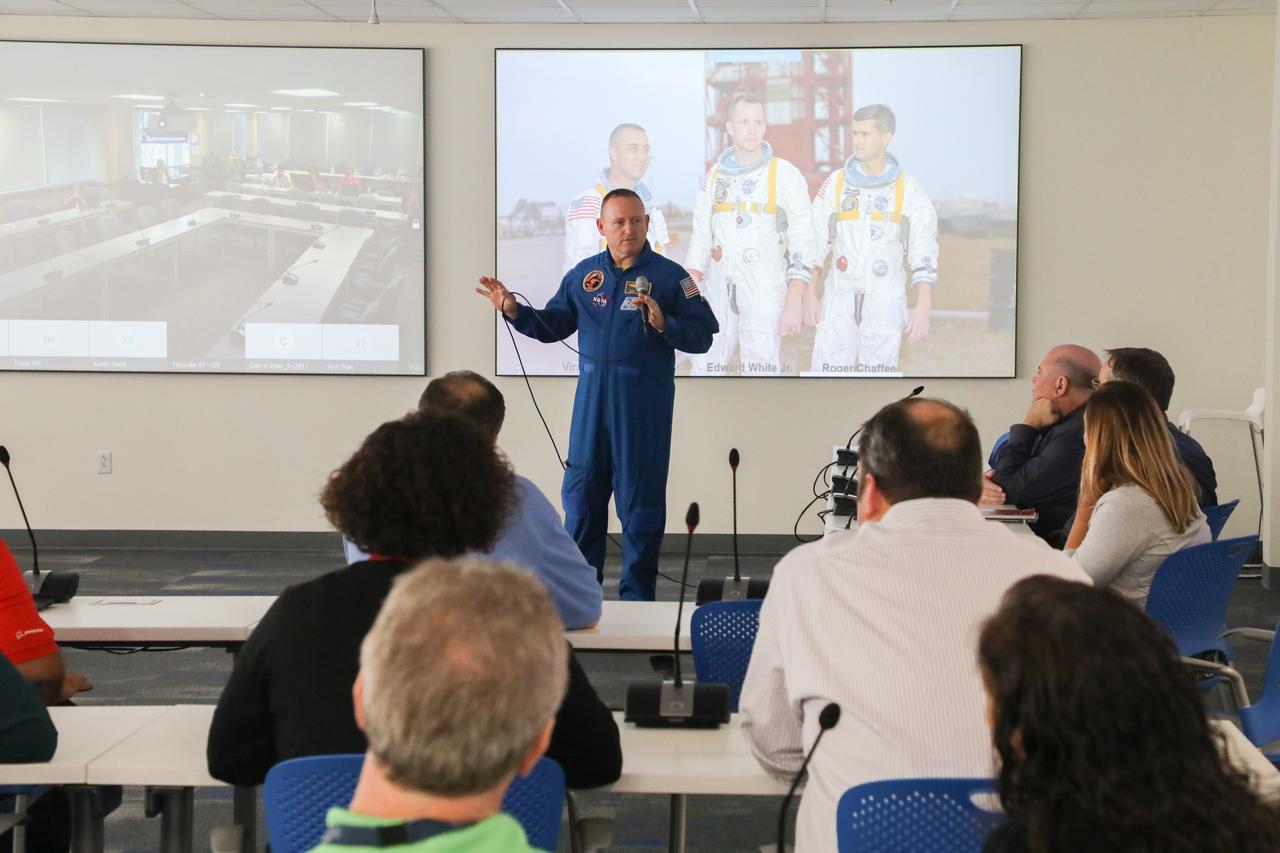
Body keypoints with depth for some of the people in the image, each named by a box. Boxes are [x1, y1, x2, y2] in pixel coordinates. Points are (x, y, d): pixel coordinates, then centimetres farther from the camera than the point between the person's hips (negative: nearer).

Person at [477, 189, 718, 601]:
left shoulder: (669, 276, -3)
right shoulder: (583, 274, 9)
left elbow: (702, 335, -7)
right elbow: (553, 326, 15)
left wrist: (664, 324, -23)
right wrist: (514, 311, -1)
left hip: (644, 407, -4)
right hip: (591, 399, 4)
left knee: (640, 501, 2)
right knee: (581, 494, 8)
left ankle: (637, 596, 12)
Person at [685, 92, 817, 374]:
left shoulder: (785, 175, -8)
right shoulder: (715, 176, 6)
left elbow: (803, 242, -10)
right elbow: (701, 238, 9)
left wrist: (794, 302, -17)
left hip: (765, 293, -5)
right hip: (721, 291, 5)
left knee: (760, 372, -5)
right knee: (705, 368, 8)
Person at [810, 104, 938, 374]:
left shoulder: (908, 188, -5)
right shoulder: (836, 182, -1)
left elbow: (924, 251, -6)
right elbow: (814, 242, 4)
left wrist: (923, 307, -15)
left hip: (885, 300, -1)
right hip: (840, 297, 2)